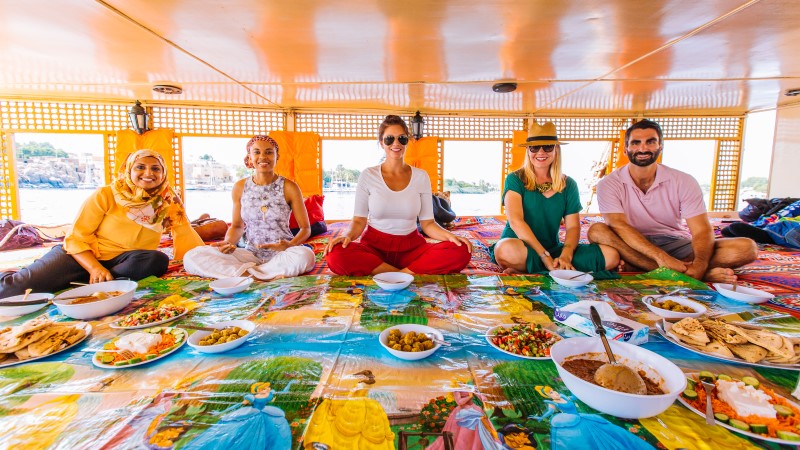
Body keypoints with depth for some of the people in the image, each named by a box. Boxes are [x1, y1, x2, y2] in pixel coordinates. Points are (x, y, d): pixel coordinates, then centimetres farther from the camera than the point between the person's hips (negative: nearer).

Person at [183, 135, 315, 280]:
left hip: (282, 253, -3)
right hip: (251, 254, 3)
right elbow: (237, 226, 14)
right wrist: (228, 243, -8)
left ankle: (246, 271, -20)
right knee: (192, 257, -14)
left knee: (305, 255, -37)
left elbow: (305, 228, -1)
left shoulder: (289, 187, -4)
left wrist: (290, 244, -21)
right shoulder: (240, 187, 4)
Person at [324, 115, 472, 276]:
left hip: (411, 247, 1)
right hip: (374, 246, 0)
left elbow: (427, 223, 4)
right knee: (336, 256, -33)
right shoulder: (368, 176, 1)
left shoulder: (421, 176, 5)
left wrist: (450, 236, -15)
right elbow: (359, 220, 0)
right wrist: (348, 235, -22)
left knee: (461, 252, -24)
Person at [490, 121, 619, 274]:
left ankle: (530, 271, -20)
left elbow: (573, 226, 2)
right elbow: (515, 221, -16)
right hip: (521, 247, -5)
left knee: (611, 255, -17)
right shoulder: (515, 179, -3)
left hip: (553, 249, 6)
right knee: (506, 249, -40)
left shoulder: (568, 184, 9)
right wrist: (546, 259, -23)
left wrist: (566, 256, -19)